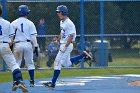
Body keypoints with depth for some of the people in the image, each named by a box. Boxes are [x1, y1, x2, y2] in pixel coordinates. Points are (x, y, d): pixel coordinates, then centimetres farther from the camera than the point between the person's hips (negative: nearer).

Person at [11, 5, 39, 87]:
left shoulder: (14, 23, 1)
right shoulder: (30, 23, -1)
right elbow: (33, 36, -4)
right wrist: (36, 47, -1)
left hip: (18, 44, 0)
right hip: (28, 44, 0)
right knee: (30, 63, 9)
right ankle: (32, 81, 7)